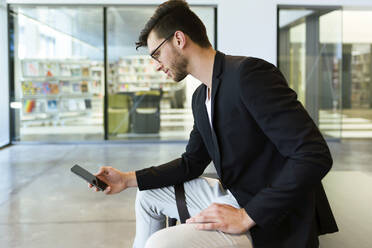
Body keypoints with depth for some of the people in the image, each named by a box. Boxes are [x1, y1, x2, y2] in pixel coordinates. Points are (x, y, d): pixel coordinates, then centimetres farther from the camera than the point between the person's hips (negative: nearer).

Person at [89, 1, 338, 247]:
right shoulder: (201, 97, 9)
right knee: (148, 193, 21)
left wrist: (246, 217, -26)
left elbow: (315, 155, -27)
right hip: (233, 196, 10)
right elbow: (192, 162, 19)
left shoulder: (248, 72, -21)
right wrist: (129, 179, 12)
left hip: (272, 219, -9)